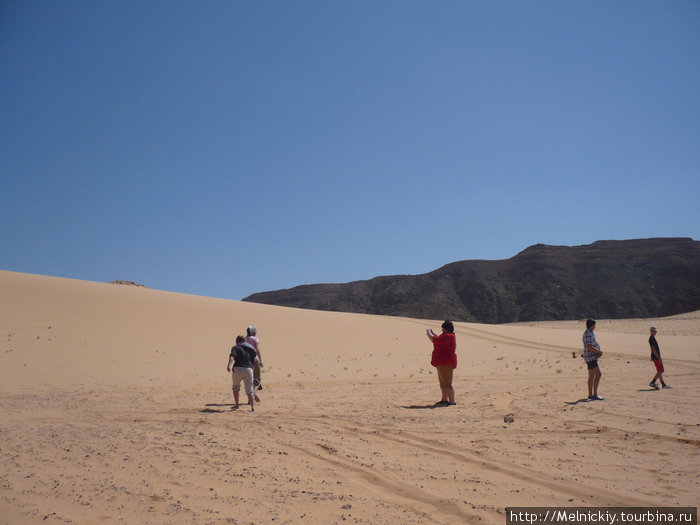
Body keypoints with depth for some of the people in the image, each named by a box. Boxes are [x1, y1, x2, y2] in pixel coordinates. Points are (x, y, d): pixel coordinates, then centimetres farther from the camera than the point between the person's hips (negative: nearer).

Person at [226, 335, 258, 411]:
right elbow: (256, 358, 11)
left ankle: (236, 404, 27)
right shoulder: (251, 348, 19)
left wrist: (229, 365, -28)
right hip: (249, 369, 2)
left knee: (236, 386, 24)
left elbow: (232, 356, -13)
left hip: (238, 369, -2)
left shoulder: (235, 347, 6)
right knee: (250, 390, 4)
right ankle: (253, 407, -10)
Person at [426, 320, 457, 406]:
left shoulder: (448, 336, -18)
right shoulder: (449, 336, 16)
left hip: (446, 363, -11)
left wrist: (428, 333, -5)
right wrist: (432, 333, 25)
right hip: (443, 363, 11)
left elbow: (434, 340, -22)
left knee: (447, 383, -10)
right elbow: (439, 339, 32)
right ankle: (444, 400, 26)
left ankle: (452, 401, -8)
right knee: (442, 383, 18)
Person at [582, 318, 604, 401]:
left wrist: (598, 351, 12)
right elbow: (589, 347, -25)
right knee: (599, 374, -15)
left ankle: (590, 395, 16)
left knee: (592, 376, 12)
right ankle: (595, 394, -17)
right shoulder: (588, 333, -16)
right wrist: (599, 351, -14)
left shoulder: (590, 333, 18)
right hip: (590, 357, -11)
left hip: (592, 357, 11)